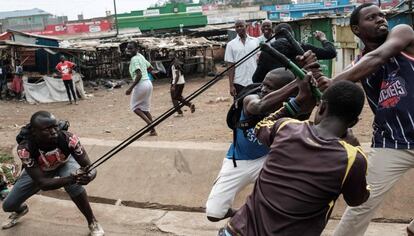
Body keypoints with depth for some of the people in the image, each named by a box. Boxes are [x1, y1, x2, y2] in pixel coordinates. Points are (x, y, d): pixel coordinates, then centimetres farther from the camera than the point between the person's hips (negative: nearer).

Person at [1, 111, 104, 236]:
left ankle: (93, 223, -12)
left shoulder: (69, 139, -39)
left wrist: (88, 176, -59)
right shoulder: (25, 148, -38)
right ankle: (21, 209, 43)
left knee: (73, 184, -34)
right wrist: (71, 179, -56)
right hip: (37, 170, 1)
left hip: (64, 164, -1)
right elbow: (42, 183, -41)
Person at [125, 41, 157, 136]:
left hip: (141, 84, -9)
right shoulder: (141, 56, 14)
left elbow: (139, 75, -23)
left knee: (134, 107, 8)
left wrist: (130, 88, -23)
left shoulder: (134, 59, -13)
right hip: (148, 83, 9)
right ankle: (153, 130, 12)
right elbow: (150, 68, 24)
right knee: (145, 108, 15)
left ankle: (149, 122, -8)